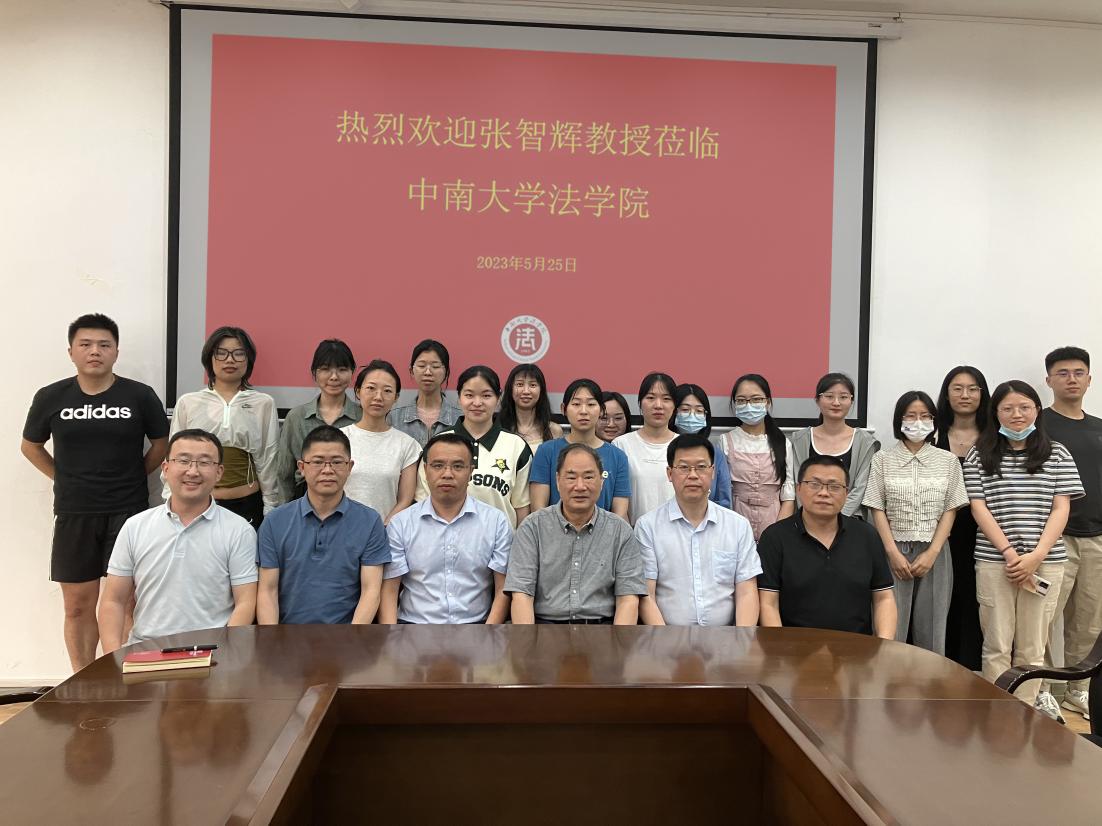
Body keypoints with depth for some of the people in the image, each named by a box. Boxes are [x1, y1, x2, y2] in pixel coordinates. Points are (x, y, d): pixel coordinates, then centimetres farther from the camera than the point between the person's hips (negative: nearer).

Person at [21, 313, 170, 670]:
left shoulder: (140, 396, -4)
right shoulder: (50, 397, 0)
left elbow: (161, 444, 8)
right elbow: (31, 446, 15)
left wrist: (132, 478, 4)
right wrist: (65, 480, 7)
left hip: (129, 513, -1)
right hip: (74, 515, 2)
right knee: (78, 606, 8)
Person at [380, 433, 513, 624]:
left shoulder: (496, 522, 5)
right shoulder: (400, 524, 6)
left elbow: (503, 589, 3)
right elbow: (389, 590, 3)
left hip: (474, 623, 0)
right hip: (414, 622, 0)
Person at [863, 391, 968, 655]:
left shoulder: (948, 461, 7)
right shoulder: (883, 459, 4)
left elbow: (950, 510, 3)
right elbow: (877, 509, 1)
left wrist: (931, 553, -7)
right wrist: (894, 552, -9)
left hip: (933, 553, 1)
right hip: (894, 551, -1)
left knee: (931, 632, 4)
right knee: (891, 630, -3)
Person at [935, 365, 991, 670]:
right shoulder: (934, 436, 4)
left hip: (981, 535, 0)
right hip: (943, 534, 0)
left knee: (974, 603, 1)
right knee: (944, 602, 3)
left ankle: (971, 674, 12)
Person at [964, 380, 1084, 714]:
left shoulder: (1057, 454, 8)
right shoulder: (979, 456, 5)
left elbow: (1061, 509, 2)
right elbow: (978, 508, -1)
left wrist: (1036, 555, -10)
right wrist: (1009, 552, -12)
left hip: (1045, 562, 1)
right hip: (994, 561, -1)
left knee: (1031, 648, 5)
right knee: (997, 646, 2)